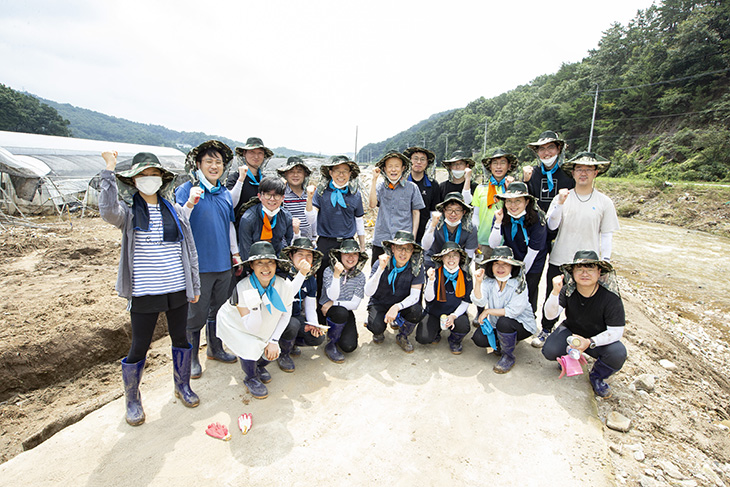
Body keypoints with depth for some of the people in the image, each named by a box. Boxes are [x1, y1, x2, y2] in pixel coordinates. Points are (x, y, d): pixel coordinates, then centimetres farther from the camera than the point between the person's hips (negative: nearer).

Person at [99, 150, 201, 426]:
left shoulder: (176, 211, 4)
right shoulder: (128, 212, -4)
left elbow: (190, 249, 8)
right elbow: (108, 211, -30)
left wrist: (194, 285, 10)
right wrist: (109, 169, -25)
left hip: (177, 289, 3)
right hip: (144, 293, -3)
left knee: (181, 339, 16)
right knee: (139, 348, 7)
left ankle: (182, 386, 39)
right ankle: (132, 400, 32)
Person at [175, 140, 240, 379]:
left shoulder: (225, 193, 11)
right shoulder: (186, 189, -7)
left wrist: (235, 253, 19)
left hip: (223, 263, 6)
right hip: (198, 263, -6)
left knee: (220, 309, 18)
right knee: (196, 314, 4)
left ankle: (215, 349, 36)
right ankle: (191, 358, 23)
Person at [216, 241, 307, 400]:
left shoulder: (284, 285, -25)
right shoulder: (242, 288, -34)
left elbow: (285, 314, -7)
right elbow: (252, 327, -31)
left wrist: (274, 341, -10)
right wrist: (255, 307, -49)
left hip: (264, 328, 4)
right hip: (235, 326, -4)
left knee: (273, 352, -10)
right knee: (251, 348, -26)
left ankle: (259, 365, 27)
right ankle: (251, 378, 7)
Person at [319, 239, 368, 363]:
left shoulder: (360, 276, -4)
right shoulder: (329, 271, -10)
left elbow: (355, 304, -8)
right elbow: (333, 296, -22)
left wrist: (334, 303, -18)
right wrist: (336, 274, -33)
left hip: (346, 313, 2)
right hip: (326, 311, -2)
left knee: (349, 346, -19)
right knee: (341, 312, -36)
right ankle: (330, 345, -11)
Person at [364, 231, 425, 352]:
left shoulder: (417, 266, -16)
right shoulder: (380, 263, -20)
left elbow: (415, 295, -19)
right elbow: (368, 292, -28)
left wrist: (397, 307, -37)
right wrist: (381, 269, -40)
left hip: (402, 304, 2)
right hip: (379, 303, -1)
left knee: (416, 310, -29)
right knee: (376, 326, -30)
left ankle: (402, 337, 2)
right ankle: (379, 331, 11)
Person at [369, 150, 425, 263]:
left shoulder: (412, 187, 4)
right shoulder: (379, 186, 8)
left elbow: (416, 212, 8)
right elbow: (372, 205, -9)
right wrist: (374, 179, -6)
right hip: (381, 241, 1)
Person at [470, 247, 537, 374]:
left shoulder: (519, 284, -18)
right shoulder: (488, 282, -7)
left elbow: (514, 311, -26)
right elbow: (479, 302, -23)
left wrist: (488, 311, -20)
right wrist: (478, 282, -38)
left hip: (522, 324, -4)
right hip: (495, 322, 5)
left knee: (504, 322, -34)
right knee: (478, 339, -16)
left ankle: (508, 358, -8)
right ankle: (509, 341, 15)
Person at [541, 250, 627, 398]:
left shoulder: (610, 296, -22)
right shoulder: (568, 290, -18)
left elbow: (616, 331, -20)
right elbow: (551, 314, -25)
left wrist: (590, 342, -35)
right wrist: (555, 292, -43)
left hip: (600, 338, 0)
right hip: (571, 331, 1)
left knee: (618, 354, -30)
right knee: (549, 351, -24)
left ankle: (596, 377, 4)